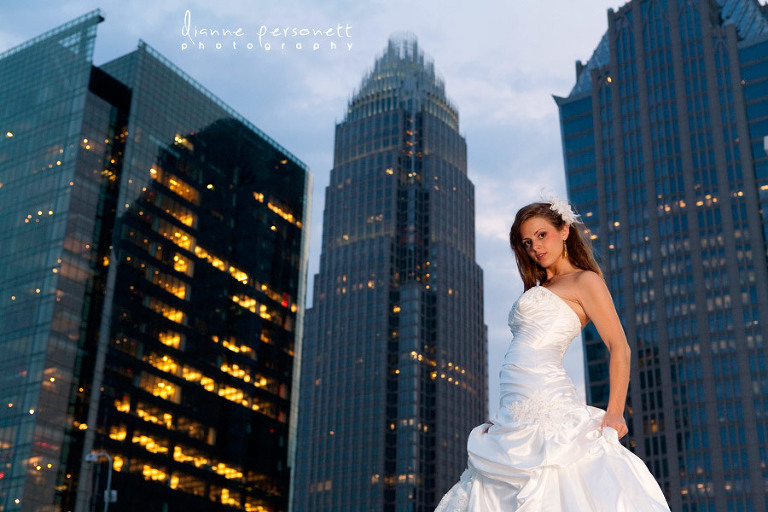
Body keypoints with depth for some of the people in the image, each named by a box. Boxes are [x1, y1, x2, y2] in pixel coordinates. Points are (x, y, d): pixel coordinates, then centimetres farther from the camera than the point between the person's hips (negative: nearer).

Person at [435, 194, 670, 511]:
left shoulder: (585, 281, 4)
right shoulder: (541, 289, 27)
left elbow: (620, 348, -4)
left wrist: (614, 412, -17)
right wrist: (503, 418, 17)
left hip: (546, 402, -8)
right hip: (517, 415, 8)